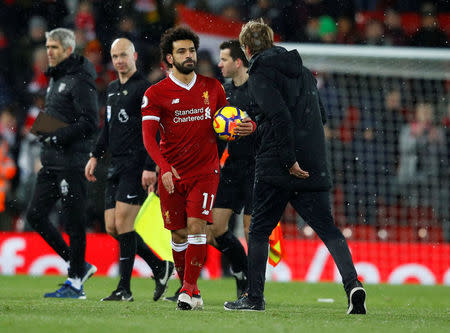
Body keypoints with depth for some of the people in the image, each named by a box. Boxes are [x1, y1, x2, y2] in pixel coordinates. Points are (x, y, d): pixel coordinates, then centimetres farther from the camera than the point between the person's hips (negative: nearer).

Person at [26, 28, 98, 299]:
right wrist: (44, 132, 9)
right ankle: (79, 265, 16)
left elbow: (90, 122, -18)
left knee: (74, 222, -4)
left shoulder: (80, 81, -10)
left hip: (72, 163, -10)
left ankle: (75, 282, 2)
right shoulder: (56, 80, 19)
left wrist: (58, 136, -20)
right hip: (51, 162, 10)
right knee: (36, 215, 7)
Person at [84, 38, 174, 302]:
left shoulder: (144, 88, -7)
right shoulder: (112, 89, 18)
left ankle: (125, 288, -8)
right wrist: (95, 156, 21)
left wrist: (150, 168, -19)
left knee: (123, 223, -12)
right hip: (116, 166, 9)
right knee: (112, 226, 5)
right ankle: (160, 267, 16)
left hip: (135, 167, -9)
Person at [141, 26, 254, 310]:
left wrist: (247, 126, -6)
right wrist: (164, 168, -25)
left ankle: (189, 289, -11)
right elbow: (149, 135, -9)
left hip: (205, 171, 0)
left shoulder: (213, 87, 7)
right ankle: (188, 288, 19)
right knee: (179, 234, 3)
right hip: (172, 174, 0)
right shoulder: (156, 94, -2)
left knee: (196, 226, -15)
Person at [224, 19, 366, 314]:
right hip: (314, 166, 5)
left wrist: (289, 160, -18)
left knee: (259, 230, 8)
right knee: (328, 229, 2)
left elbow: (280, 116, -18)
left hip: (277, 168, -5)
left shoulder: (261, 74, -5)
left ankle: (255, 297, 11)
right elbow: (321, 115, 23)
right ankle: (352, 284, -17)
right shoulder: (303, 71, 16)